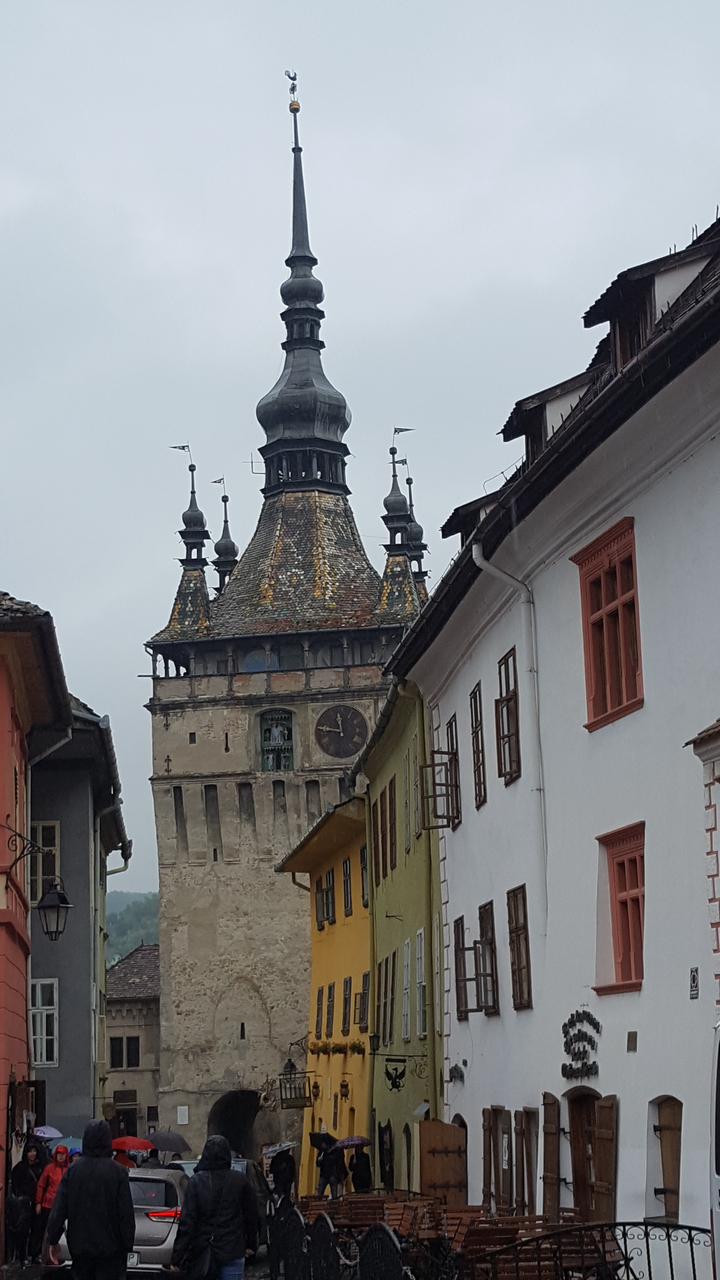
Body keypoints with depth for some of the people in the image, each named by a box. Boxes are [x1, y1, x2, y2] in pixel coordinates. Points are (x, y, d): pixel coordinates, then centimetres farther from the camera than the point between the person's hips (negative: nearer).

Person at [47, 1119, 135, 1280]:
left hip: (80, 1247, 3)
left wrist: (53, 1240, 8)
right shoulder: (117, 1172, -10)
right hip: (110, 1248, -3)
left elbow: (58, 1210, 0)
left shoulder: (73, 1170, -1)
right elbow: (126, 1213, -9)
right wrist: (127, 1244, 0)